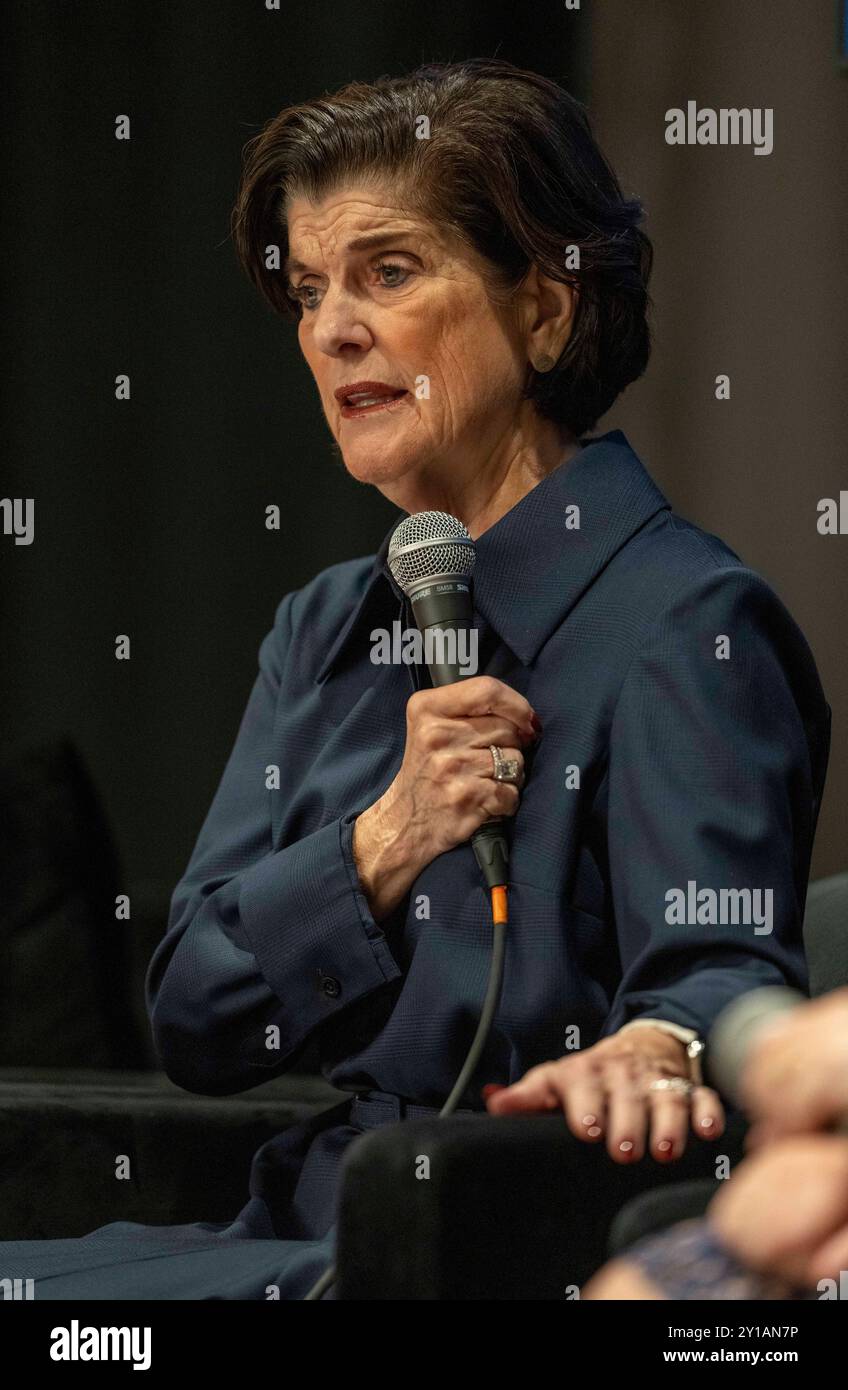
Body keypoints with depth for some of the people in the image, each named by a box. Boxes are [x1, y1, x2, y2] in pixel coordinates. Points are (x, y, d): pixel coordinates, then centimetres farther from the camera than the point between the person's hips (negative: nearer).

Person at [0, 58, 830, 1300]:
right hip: (306, 1224, 7)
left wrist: (652, 1050, -44)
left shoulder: (683, 624, -6)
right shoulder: (326, 628, 17)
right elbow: (194, 1022, 10)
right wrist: (390, 839, -7)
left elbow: (718, 960, -20)